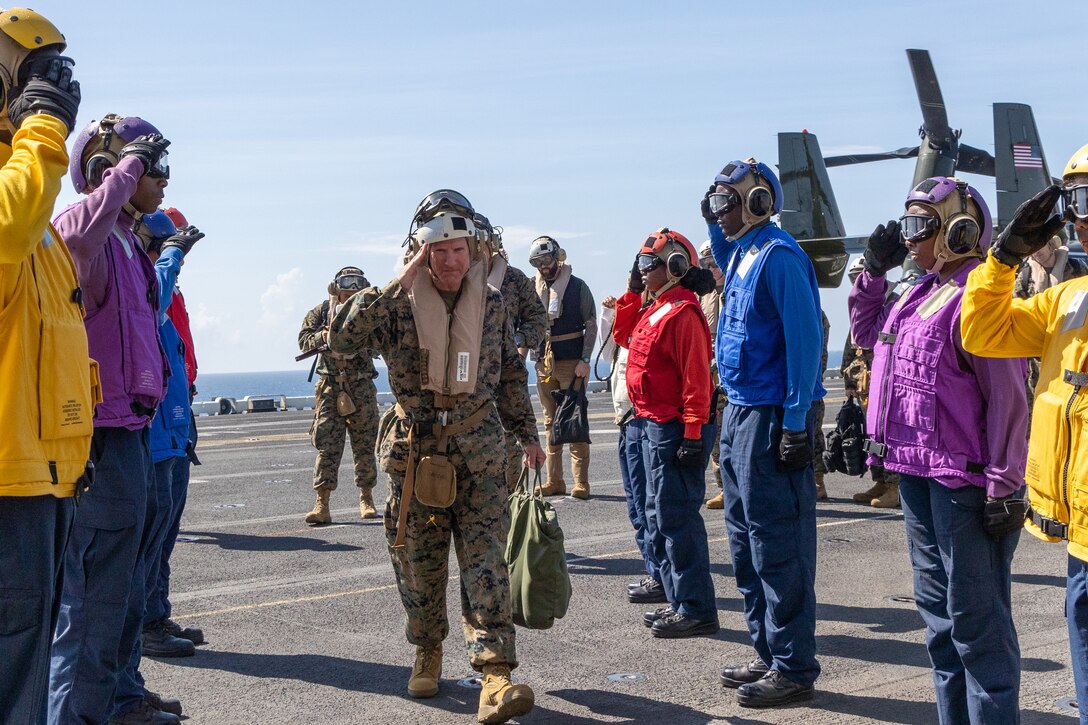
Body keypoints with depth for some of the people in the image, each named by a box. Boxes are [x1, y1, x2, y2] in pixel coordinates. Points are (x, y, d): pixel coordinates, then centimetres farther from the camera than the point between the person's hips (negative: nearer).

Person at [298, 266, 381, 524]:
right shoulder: (320, 312, 3)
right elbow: (304, 340, -5)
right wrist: (325, 336, -23)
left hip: (361, 388, 1)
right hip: (330, 388, 0)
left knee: (365, 444, 6)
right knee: (327, 444, -6)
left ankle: (366, 498, 18)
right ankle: (322, 503, -7)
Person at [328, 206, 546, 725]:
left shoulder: (491, 303, 7)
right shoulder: (399, 302, -2)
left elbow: (511, 374, 17)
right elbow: (342, 339, -19)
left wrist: (527, 434, 16)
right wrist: (399, 284, -20)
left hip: (479, 449, 1)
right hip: (415, 448, 0)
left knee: (486, 557, -8)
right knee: (418, 558, 9)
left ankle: (496, 674, -13)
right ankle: (428, 652, 32)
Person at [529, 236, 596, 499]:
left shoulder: (578, 287, 0)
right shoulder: (534, 290, 10)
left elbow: (591, 326, -2)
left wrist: (585, 361, -11)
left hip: (572, 364, -4)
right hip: (544, 365, 4)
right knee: (551, 423, 7)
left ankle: (581, 482, -3)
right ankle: (554, 481, 11)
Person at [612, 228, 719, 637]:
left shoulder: (683, 313, -16)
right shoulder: (652, 309, 15)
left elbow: (696, 377, -20)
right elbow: (623, 335, 28)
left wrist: (693, 434, -23)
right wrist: (633, 292, 17)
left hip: (673, 429, -11)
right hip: (652, 425, 11)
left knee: (676, 517, -8)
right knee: (658, 516, 16)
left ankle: (696, 610, -1)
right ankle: (679, 602, 25)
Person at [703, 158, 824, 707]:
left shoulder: (779, 256, -14)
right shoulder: (737, 253, 13)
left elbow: (805, 338, -19)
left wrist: (796, 423, -21)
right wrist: (714, 227, 21)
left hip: (771, 419, -10)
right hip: (738, 414, 10)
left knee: (777, 546, -3)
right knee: (746, 544, 15)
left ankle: (793, 669, 7)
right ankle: (769, 653, 26)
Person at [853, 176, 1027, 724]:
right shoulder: (920, 294, 12)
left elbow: (1007, 398, -19)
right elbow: (867, 333, 30)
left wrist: (1004, 487, -19)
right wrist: (873, 273, 17)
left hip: (962, 481, -10)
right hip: (916, 474, 10)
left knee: (975, 617, -3)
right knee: (938, 608, 18)